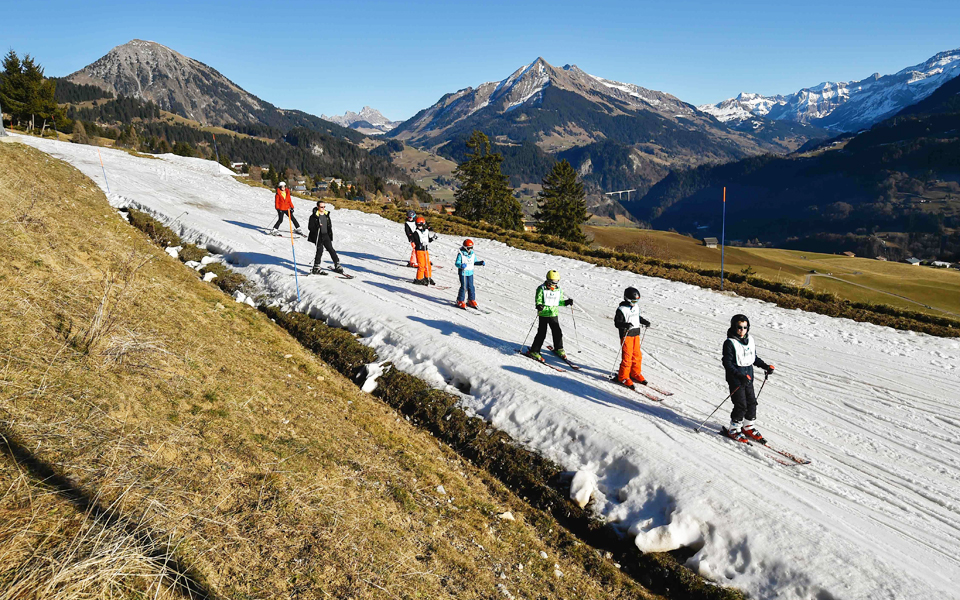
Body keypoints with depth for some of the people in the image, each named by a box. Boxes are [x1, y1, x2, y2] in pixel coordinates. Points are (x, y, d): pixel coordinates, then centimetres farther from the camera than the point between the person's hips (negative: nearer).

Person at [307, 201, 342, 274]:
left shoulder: (326, 215, 11)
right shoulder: (314, 216, -6)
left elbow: (330, 226, 19)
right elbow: (310, 227, -8)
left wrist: (331, 236, 15)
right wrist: (317, 227, -26)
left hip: (326, 235, 5)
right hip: (318, 236, -5)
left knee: (331, 250, 4)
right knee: (320, 250, -12)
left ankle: (337, 265, 11)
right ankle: (316, 267, -2)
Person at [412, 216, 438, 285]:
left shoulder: (426, 231, 8)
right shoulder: (416, 233, -9)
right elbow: (416, 242, -17)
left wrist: (433, 238, 3)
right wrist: (421, 244, -35)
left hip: (426, 250, 6)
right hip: (419, 250, -6)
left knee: (427, 265, 11)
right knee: (421, 265, -7)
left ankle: (428, 278, 24)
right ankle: (419, 279, 3)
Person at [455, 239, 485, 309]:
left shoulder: (472, 254, 6)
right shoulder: (460, 254, -13)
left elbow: (474, 262, 18)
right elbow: (457, 263, -14)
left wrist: (480, 263, 1)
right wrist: (461, 265, -35)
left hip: (470, 273, 5)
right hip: (463, 272, -5)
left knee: (471, 287, 8)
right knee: (464, 287, -5)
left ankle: (471, 301, 20)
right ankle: (460, 301, 7)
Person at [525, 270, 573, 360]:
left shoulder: (558, 290, 8)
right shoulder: (541, 289, -8)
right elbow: (538, 300, -10)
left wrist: (566, 302, 1)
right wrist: (539, 306, -30)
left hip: (554, 314, 5)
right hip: (544, 314, -5)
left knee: (557, 332, 9)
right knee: (542, 333, -7)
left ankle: (558, 349, 32)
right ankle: (534, 351, 2)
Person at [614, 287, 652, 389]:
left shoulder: (636, 307, 10)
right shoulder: (622, 309, -15)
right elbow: (617, 323, -18)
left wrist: (644, 322, 11)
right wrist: (625, 325, -34)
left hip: (636, 334, 8)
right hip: (626, 335, -8)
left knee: (637, 355, 13)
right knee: (627, 356, -6)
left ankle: (635, 373, 30)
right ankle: (623, 377, 5)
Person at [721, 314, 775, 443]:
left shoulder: (750, 340, 7)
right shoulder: (730, 343, -14)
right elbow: (727, 363, -17)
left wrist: (765, 366, 8)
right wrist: (740, 375, -26)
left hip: (748, 377, 7)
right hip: (735, 378, -7)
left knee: (752, 402, 11)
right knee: (741, 405, -7)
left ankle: (749, 427, 29)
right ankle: (733, 429, 9)